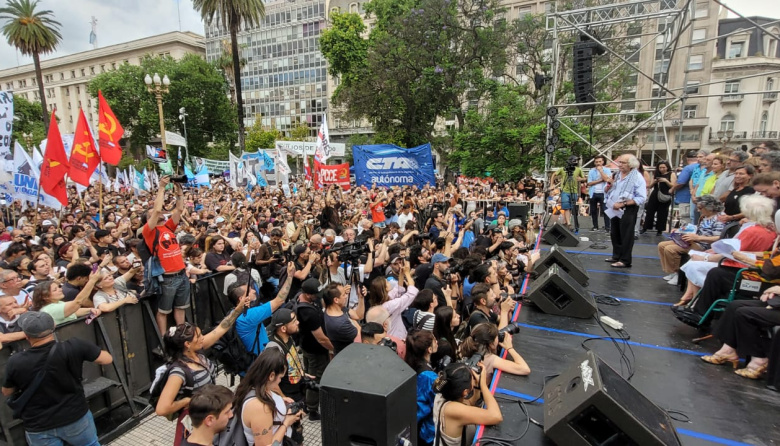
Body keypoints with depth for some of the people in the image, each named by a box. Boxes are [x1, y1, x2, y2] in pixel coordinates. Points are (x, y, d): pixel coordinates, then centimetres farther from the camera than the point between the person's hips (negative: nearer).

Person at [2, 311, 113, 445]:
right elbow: (107, 359, -11)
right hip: (75, 417, -1)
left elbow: (7, 392, 5)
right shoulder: (74, 347, -22)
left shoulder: (15, 362, -15)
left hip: (38, 427, 1)